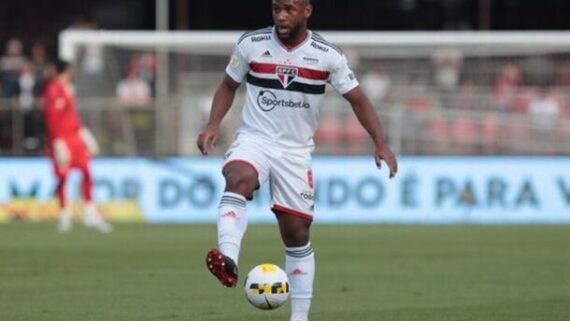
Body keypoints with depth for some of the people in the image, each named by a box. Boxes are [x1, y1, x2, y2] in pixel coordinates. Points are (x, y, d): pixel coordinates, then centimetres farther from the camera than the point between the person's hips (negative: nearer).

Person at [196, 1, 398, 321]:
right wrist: (213, 124, -7)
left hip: (296, 150, 1)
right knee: (239, 178, -35)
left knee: (296, 233, 4)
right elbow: (229, 86, 9)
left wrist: (381, 144, -12)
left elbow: (358, 100, -1)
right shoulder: (251, 44, -5)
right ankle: (227, 260, -53)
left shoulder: (328, 55, -6)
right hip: (254, 139, -1)